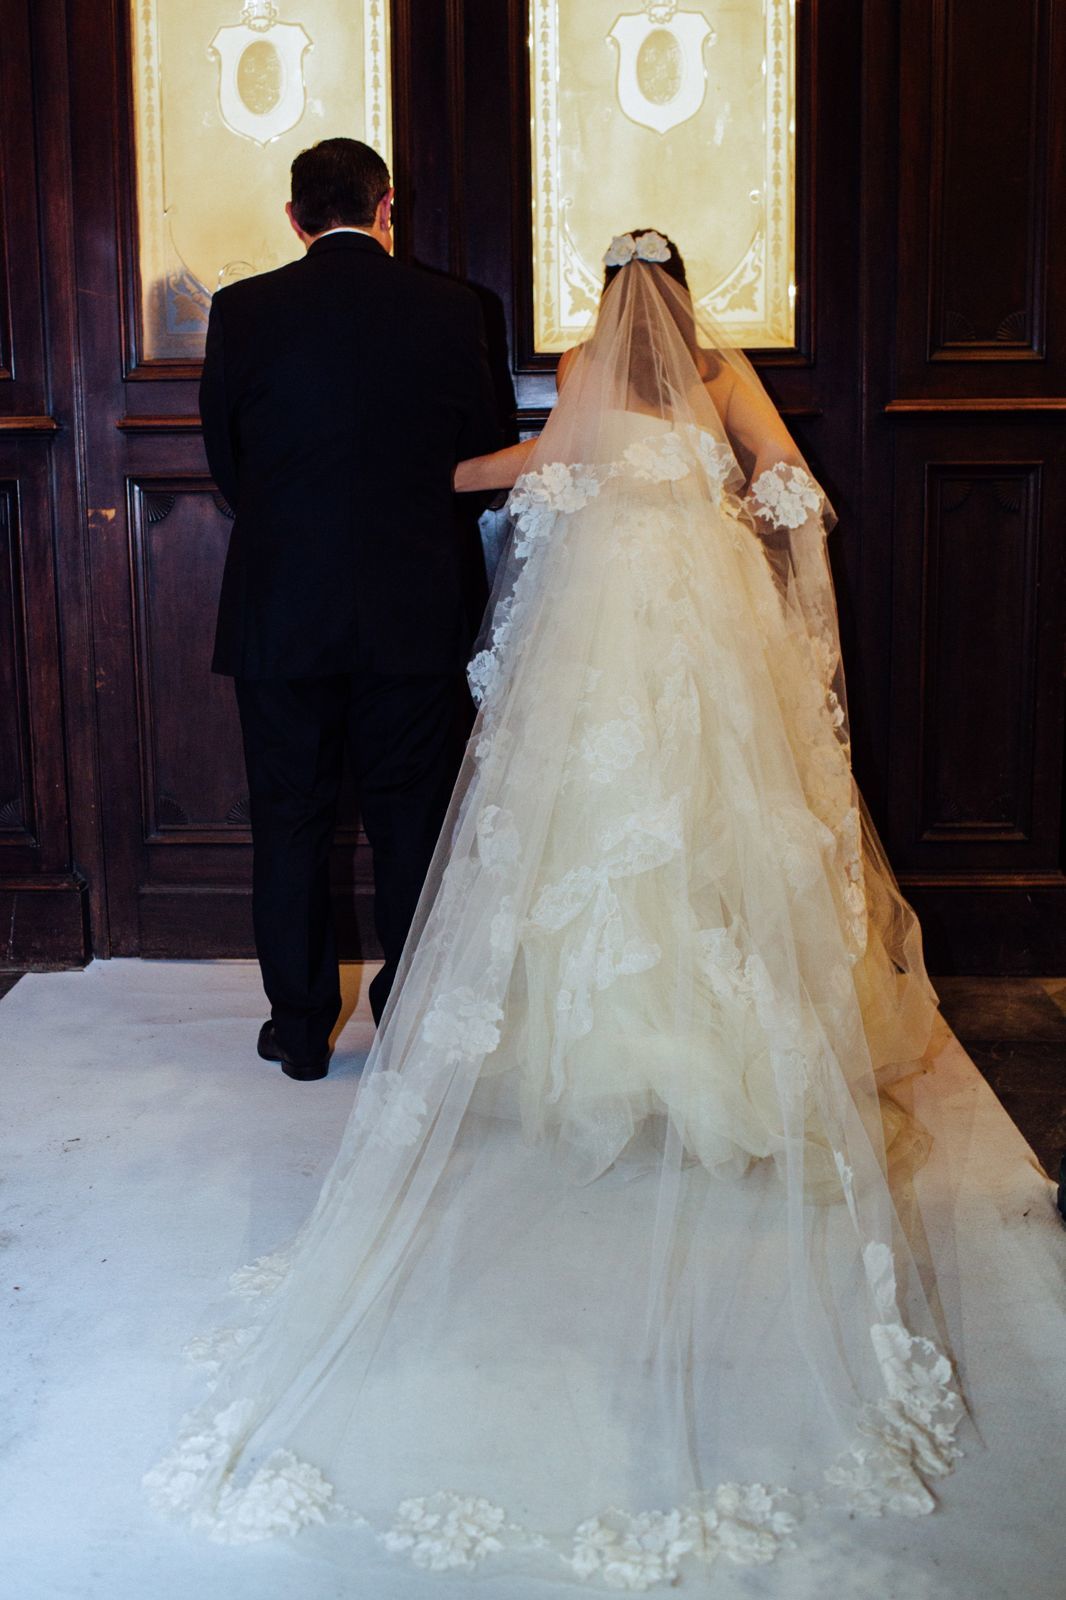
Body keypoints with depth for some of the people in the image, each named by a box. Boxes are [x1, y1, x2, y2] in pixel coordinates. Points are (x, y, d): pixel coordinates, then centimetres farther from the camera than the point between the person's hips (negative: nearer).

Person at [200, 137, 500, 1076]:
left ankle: (301, 1031, 18)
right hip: (416, 611, 1)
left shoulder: (243, 311, -4)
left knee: (291, 823, 11)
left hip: (280, 611, 0)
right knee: (413, 818, 12)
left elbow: (223, 456, 4)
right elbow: (479, 452, 5)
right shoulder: (447, 309, -2)